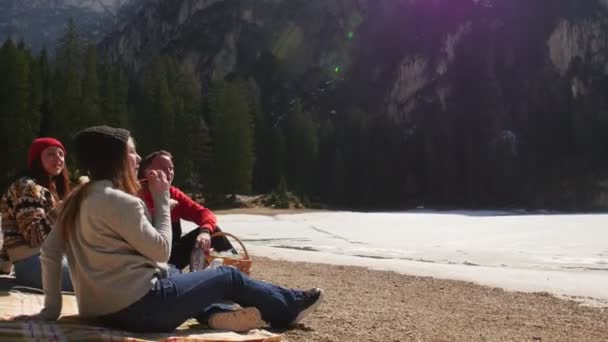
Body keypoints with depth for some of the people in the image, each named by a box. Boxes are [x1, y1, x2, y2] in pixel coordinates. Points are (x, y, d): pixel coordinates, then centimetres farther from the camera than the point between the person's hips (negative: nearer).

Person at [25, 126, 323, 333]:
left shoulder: (78, 200, 7)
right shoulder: (119, 201, -19)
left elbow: (49, 251, 5)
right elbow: (161, 250, -13)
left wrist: (51, 307, 7)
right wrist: (162, 199, -5)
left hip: (102, 310, 9)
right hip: (139, 308, -9)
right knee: (229, 275, 10)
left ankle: (215, 311, 31)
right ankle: (290, 306, 28)